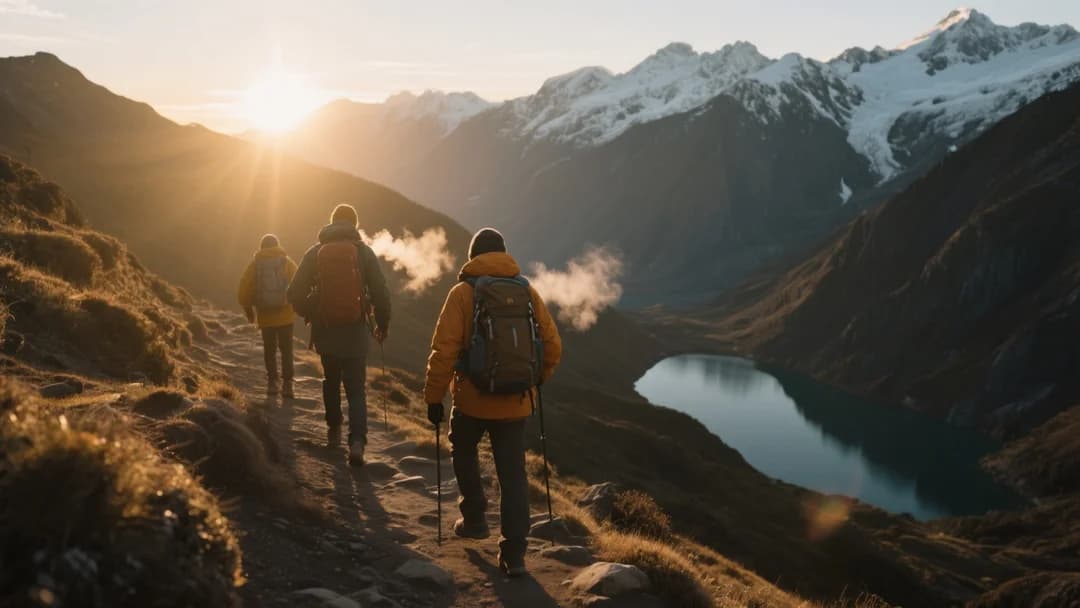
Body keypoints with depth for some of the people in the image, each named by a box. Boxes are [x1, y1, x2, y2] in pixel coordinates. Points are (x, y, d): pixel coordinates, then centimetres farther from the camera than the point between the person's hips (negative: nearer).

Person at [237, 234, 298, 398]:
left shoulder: (255, 264, 1)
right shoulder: (287, 262, -1)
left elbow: (243, 293, -2)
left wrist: (249, 310, 13)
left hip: (265, 316, 1)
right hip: (285, 315, -1)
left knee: (269, 350, 15)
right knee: (286, 350, 6)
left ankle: (272, 383, 15)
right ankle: (287, 384, -1)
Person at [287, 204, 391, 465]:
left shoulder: (315, 252, 1)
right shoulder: (364, 251, -3)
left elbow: (296, 294, 0)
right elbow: (381, 293, -6)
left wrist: (311, 315, 18)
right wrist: (382, 324, 8)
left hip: (325, 331, 2)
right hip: (355, 331, -1)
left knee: (331, 380, 24)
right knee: (356, 388, 3)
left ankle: (334, 429, 33)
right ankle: (357, 441, -13)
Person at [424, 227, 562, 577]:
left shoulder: (463, 292, -7)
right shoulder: (528, 292, 3)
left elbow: (444, 350, -13)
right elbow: (552, 346, 3)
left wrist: (434, 397, -5)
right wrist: (535, 380, 21)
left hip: (473, 398, -2)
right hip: (515, 402, 2)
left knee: (463, 452, 26)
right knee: (513, 474, 8)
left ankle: (474, 519, 30)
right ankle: (514, 553, 6)